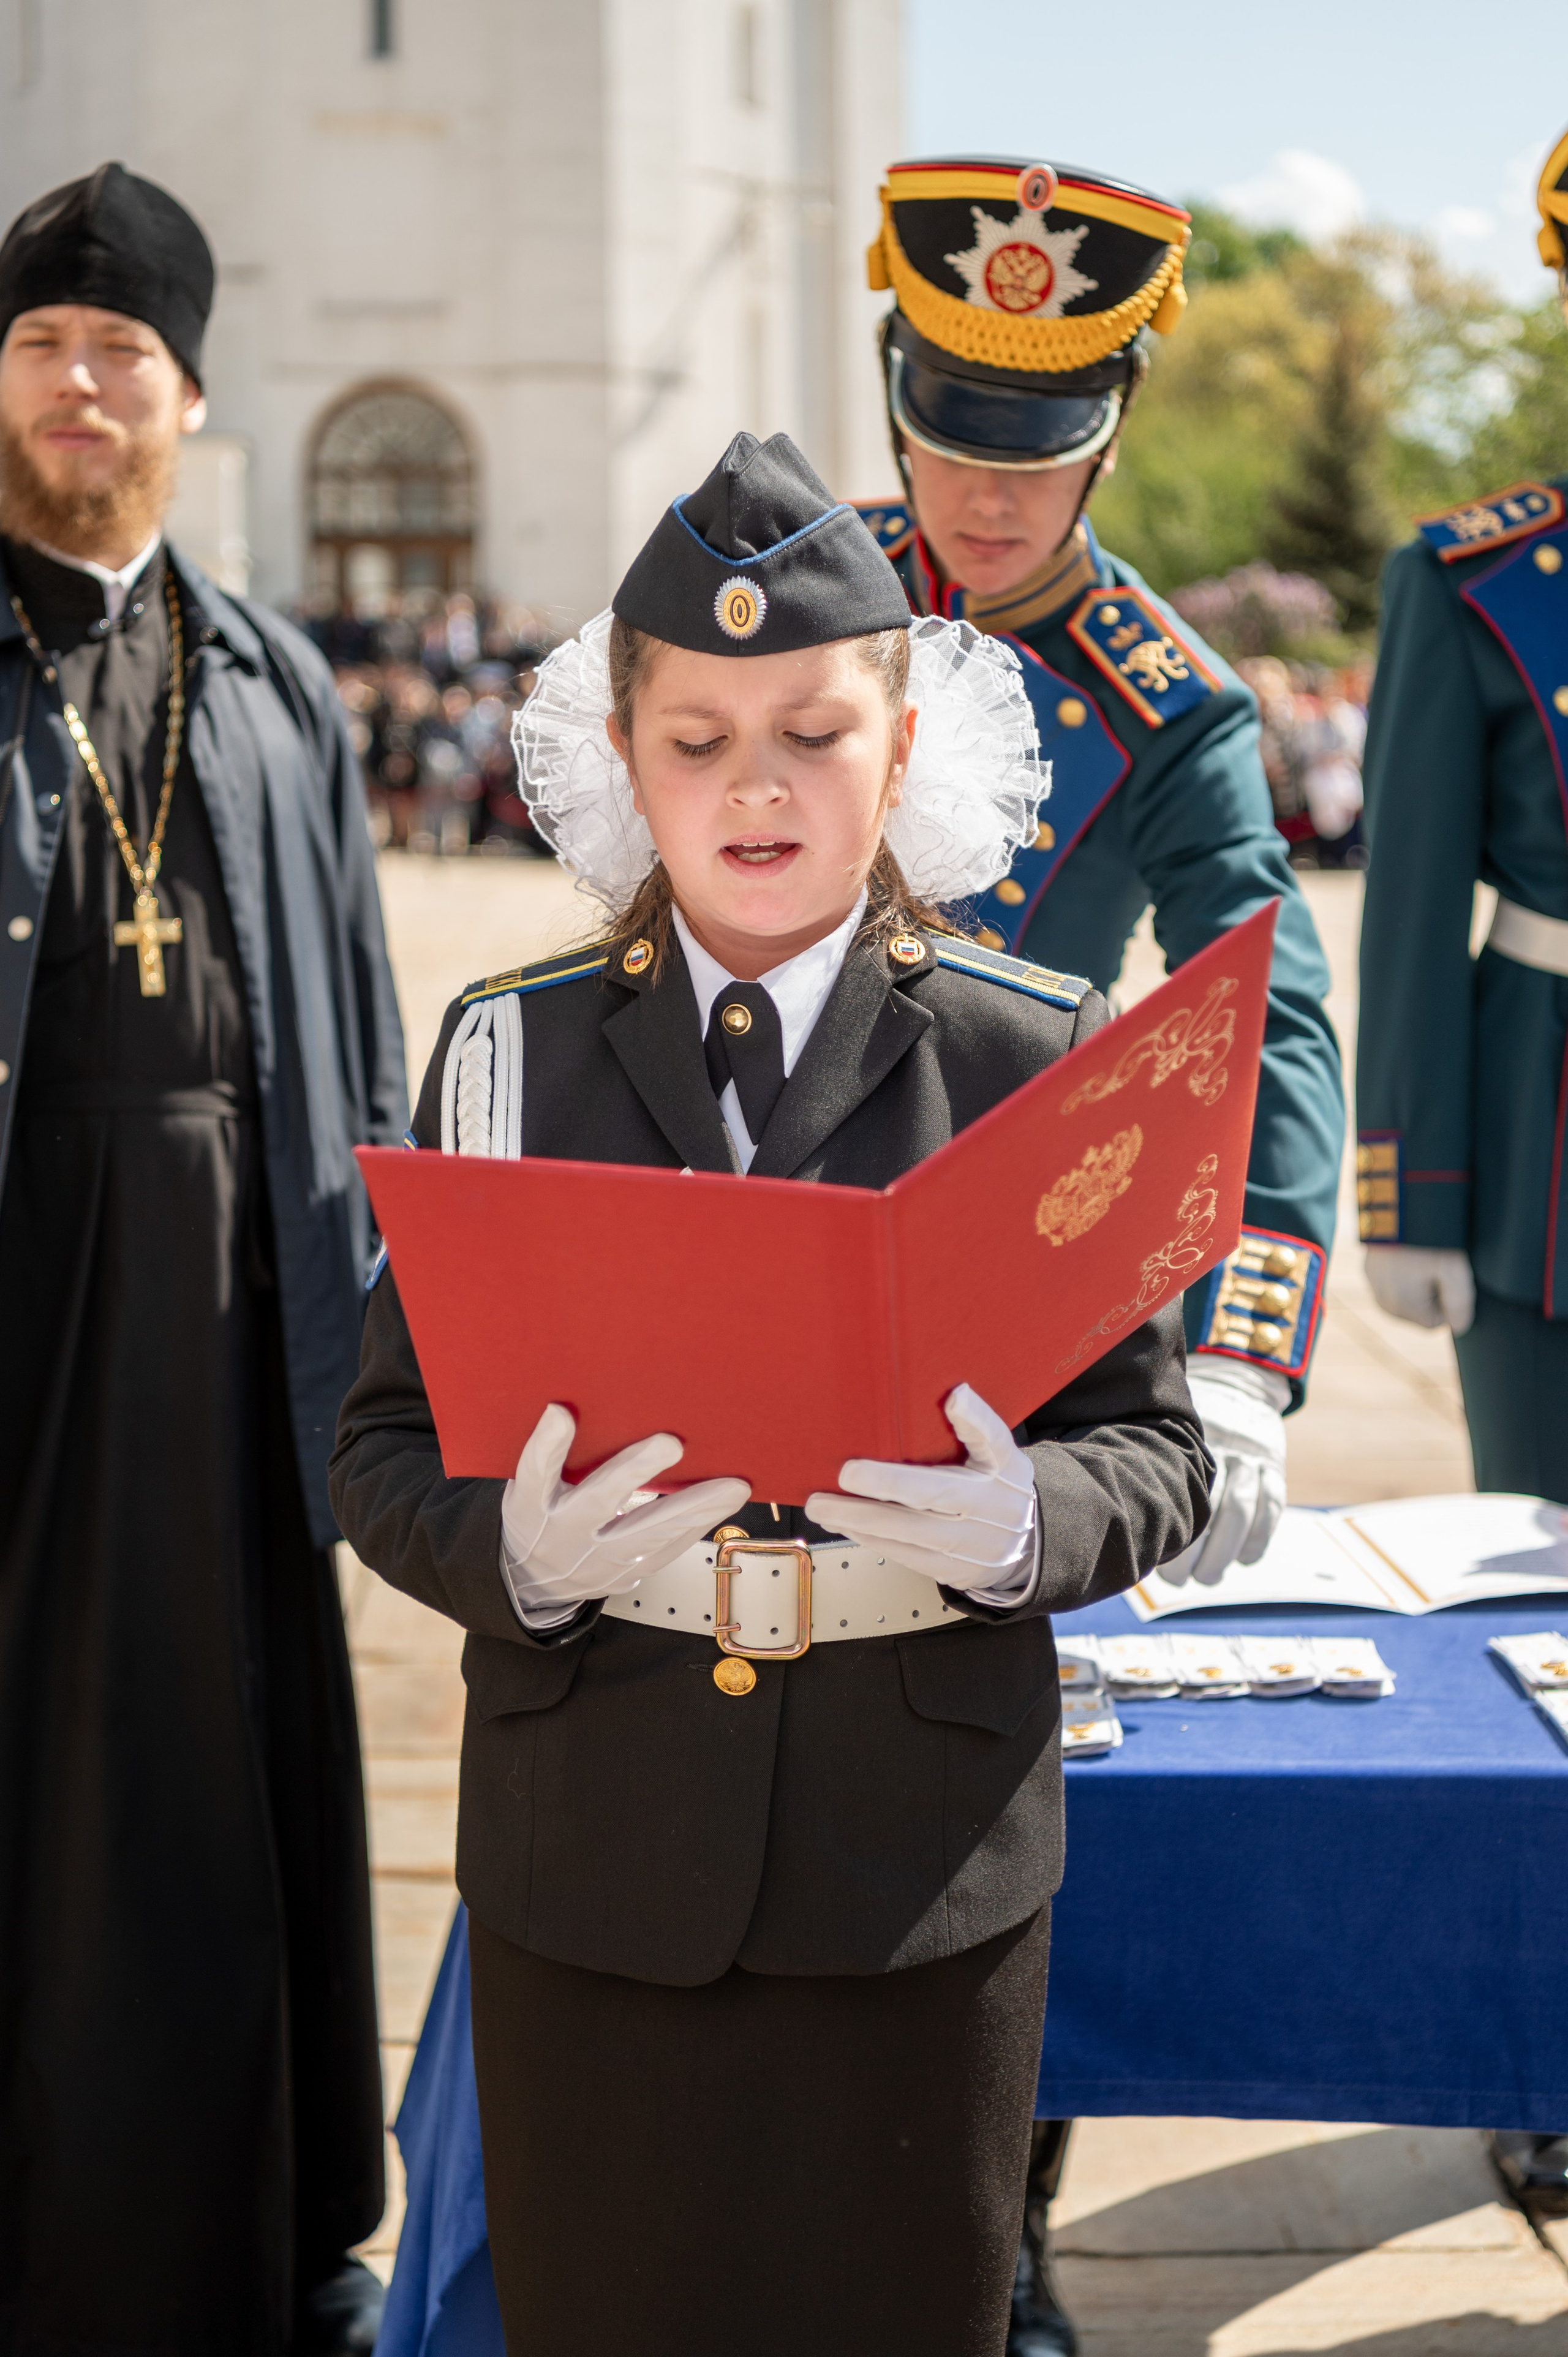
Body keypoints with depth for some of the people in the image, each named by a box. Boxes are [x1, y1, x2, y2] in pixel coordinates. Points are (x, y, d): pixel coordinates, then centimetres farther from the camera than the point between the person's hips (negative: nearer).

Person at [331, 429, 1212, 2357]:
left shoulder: (1039, 1062, -2)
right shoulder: (507, 1055, 2)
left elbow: (1156, 1446, 0)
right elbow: (385, 1448, 2)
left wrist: (1025, 1523, -21)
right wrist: (516, 1548, -19)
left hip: (923, 1875, -1)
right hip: (590, 1859, 1)